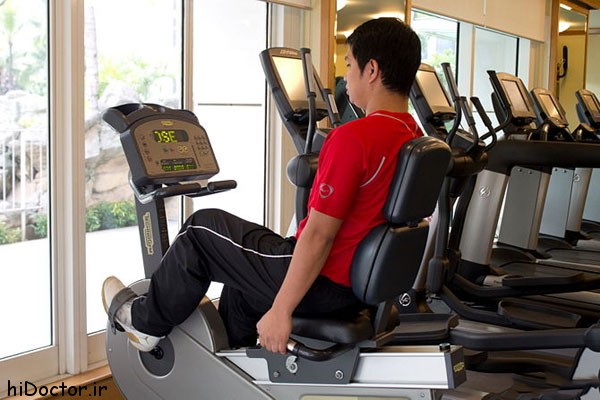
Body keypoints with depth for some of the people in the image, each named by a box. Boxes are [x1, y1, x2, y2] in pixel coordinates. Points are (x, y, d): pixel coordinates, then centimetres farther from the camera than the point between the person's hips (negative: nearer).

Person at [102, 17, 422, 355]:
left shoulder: (353, 137, -25)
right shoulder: (414, 137, 2)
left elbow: (318, 235, -25)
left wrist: (281, 310, -18)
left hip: (323, 286, -8)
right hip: (358, 286, 8)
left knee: (201, 229, 10)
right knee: (241, 261, 31)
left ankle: (146, 321, 28)